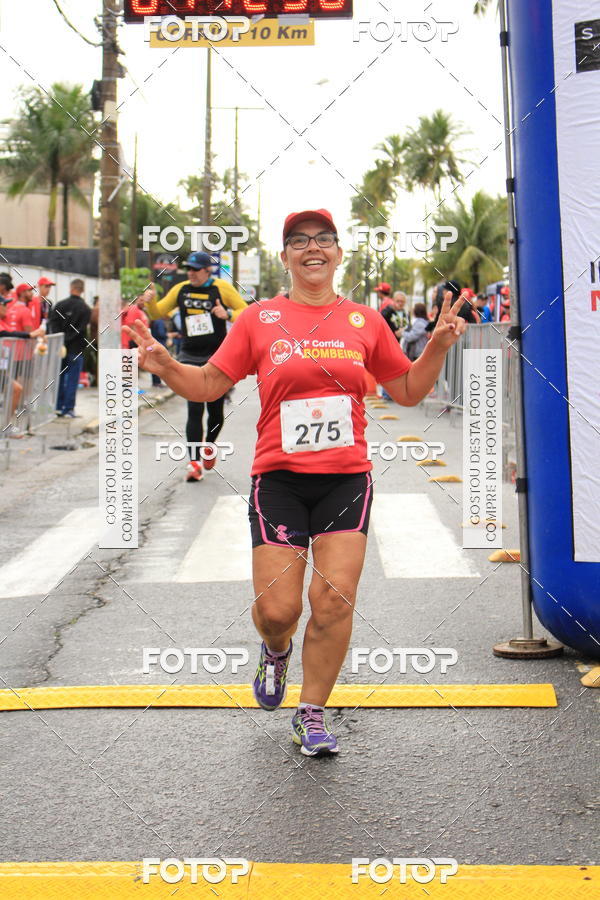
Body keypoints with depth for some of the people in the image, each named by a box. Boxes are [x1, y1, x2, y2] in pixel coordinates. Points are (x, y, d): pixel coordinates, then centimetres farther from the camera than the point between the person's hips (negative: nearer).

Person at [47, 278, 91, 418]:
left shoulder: (59, 305, 3)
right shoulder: (85, 309, -7)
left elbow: (51, 324, -3)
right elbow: (82, 330, -12)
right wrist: (68, 339, -3)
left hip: (59, 347, 3)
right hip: (76, 348, -3)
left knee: (59, 378, 13)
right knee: (72, 379, 2)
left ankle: (58, 407, 14)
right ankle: (69, 409, 0)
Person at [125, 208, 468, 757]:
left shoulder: (365, 321, 8)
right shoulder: (259, 320, 4)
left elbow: (409, 391, 17)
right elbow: (208, 385, 7)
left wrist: (440, 346, 2)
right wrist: (165, 366, -10)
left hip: (346, 479, 1)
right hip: (279, 479, -1)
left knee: (334, 599, -7)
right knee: (276, 609, -6)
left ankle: (312, 713, 13)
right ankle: (276, 652, 33)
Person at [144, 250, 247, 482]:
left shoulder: (222, 288, -3)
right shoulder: (180, 290, 6)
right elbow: (157, 313, 13)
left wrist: (228, 315, -20)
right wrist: (150, 301, -8)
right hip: (190, 359, 1)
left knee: (215, 411, 9)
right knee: (194, 411, -8)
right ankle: (194, 462, -8)